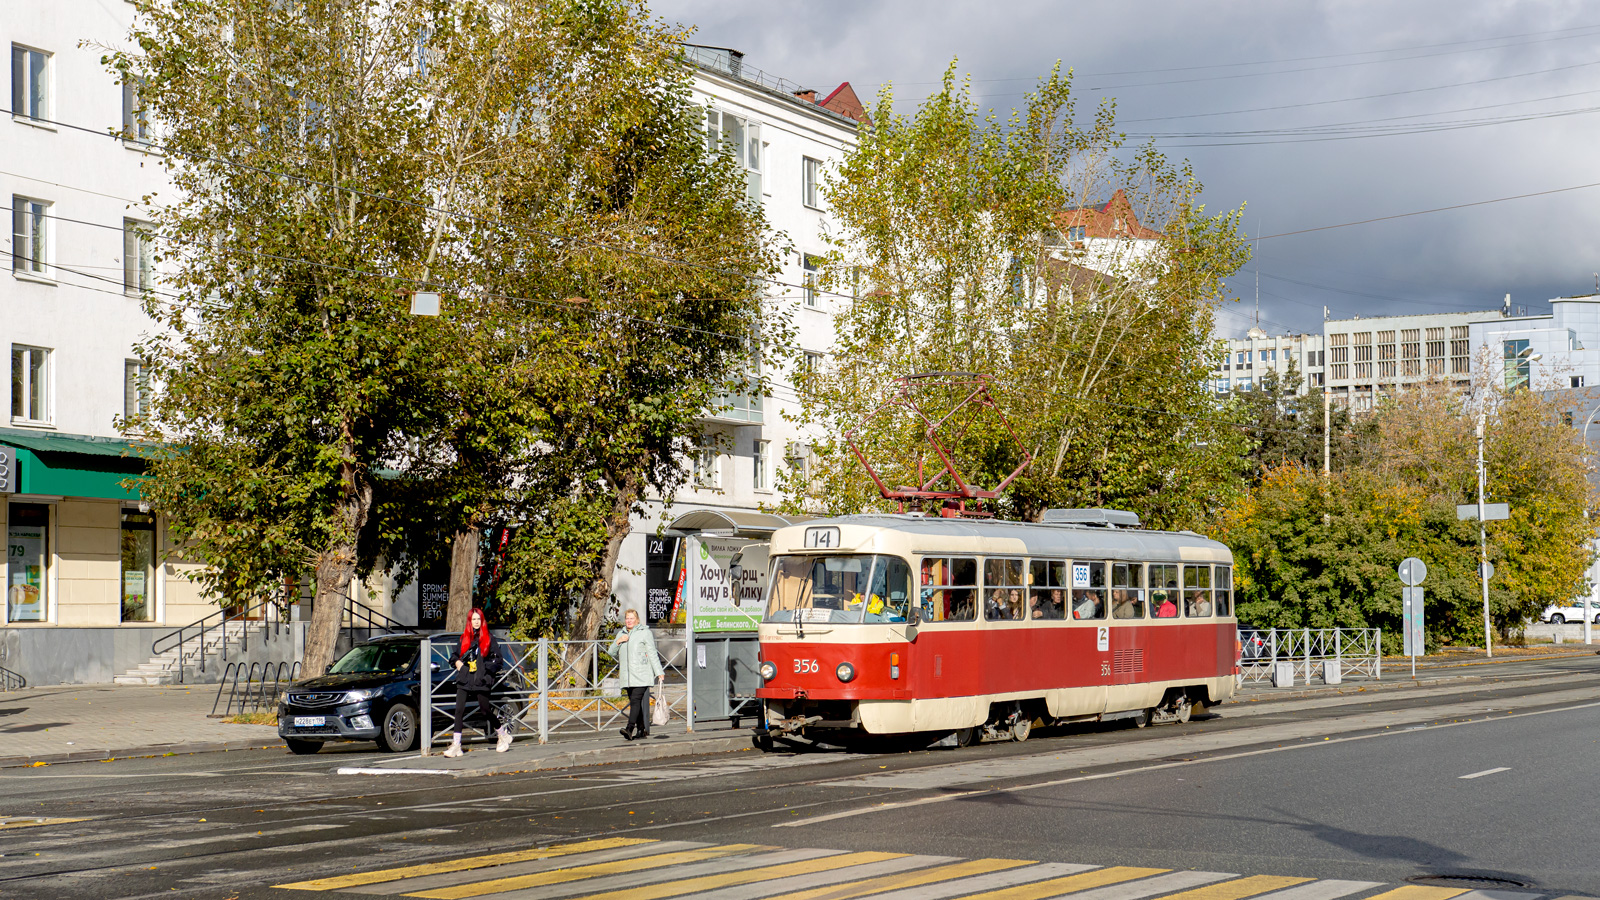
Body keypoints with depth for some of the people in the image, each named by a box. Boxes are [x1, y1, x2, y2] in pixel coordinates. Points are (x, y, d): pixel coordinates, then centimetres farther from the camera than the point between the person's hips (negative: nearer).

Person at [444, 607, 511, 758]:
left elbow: (499, 659, 3)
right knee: (459, 710, -8)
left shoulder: (489, 638, 3)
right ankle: (456, 745, -9)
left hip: (482, 681, -3)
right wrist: (457, 662, 2)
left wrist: (485, 666, -10)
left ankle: (503, 735, 29)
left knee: (485, 710, 5)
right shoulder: (464, 638, 12)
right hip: (464, 680, 3)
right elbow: (454, 655, 23)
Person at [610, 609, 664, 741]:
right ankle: (642, 730, 13)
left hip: (642, 675, -6)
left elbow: (652, 654, -3)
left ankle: (630, 728, -28)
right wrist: (617, 642, -2)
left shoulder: (645, 633, -1)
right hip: (627, 676, 6)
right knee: (634, 702, 7)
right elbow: (612, 653, 17)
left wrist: (659, 673, -7)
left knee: (636, 700, -18)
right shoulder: (621, 634, 16)